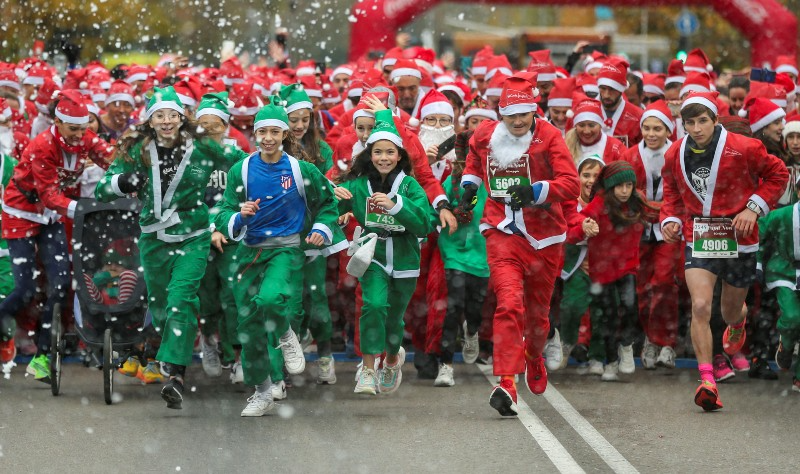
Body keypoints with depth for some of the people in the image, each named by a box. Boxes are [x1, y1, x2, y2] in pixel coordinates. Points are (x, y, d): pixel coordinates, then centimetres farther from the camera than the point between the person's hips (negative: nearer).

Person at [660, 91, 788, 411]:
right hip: (698, 241, 1)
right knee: (700, 307, -19)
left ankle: (737, 325, 57)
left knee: (731, 311, 15)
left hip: (738, 239, -1)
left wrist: (754, 208, -11)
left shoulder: (743, 149, -14)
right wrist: (671, 219, -1)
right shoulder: (675, 155, -1)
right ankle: (707, 381, -19)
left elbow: (777, 174, -1)